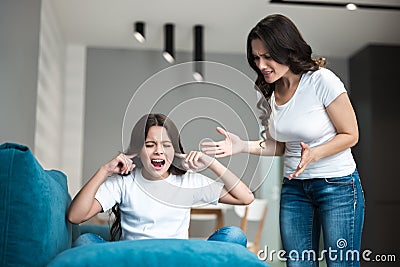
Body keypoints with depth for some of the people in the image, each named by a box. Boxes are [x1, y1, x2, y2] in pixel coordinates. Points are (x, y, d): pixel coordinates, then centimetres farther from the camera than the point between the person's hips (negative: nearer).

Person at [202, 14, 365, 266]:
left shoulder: (322, 80, -17)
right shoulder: (268, 94, 1)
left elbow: (350, 135, -10)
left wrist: (313, 154, -26)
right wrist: (242, 145, -9)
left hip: (338, 186, -5)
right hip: (294, 187, 5)